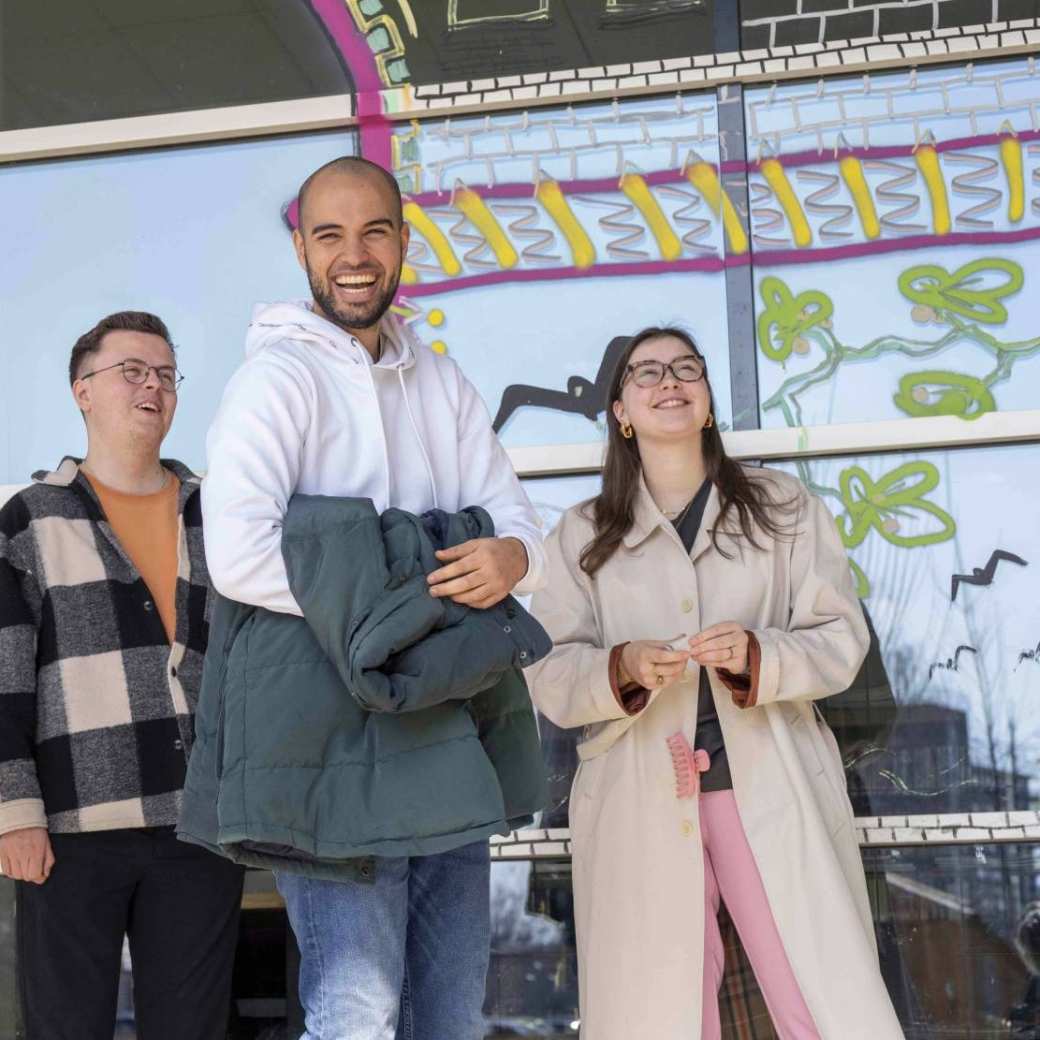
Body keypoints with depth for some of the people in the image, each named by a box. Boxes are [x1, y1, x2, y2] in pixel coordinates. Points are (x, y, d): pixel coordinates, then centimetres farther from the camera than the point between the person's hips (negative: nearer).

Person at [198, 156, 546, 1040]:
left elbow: (518, 521, 9)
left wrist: (508, 557, -15)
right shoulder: (278, 378, -8)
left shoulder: (442, 383, 15)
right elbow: (238, 555, -21)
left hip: (443, 730, 7)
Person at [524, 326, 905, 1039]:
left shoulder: (785, 507, 10)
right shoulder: (581, 535, 10)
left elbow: (841, 637, 4)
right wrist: (622, 667, -16)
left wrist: (758, 656, -15)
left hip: (772, 785, 0)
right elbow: (549, 674, 4)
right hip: (638, 797, 1)